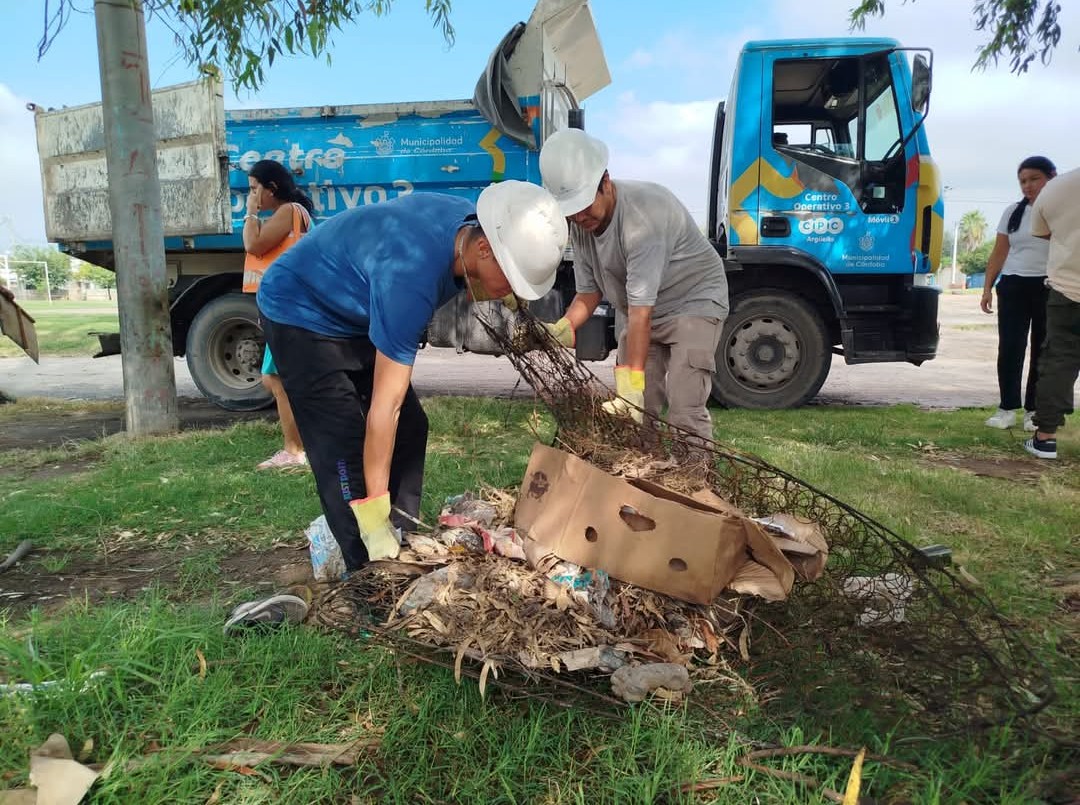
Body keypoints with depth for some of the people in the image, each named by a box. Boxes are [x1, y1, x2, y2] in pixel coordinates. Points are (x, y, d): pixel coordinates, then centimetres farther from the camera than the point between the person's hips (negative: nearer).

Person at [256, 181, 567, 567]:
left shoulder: (474, 223, -15)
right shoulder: (411, 276, -39)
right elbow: (384, 407, -37)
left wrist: (495, 289, -8)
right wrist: (375, 519, -33)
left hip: (354, 312, 8)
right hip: (300, 312, -8)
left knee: (409, 428, 3)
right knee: (344, 445, -16)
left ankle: (404, 546, 11)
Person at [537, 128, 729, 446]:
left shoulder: (643, 216, -33)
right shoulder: (580, 225, -10)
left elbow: (641, 309, -35)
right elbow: (589, 292, -3)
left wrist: (632, 383, -37)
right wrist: (561, 330, -22)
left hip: (694, 302, -7)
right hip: (643, 313, 7)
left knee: (684, 414, -18)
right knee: (629, 413, 1)